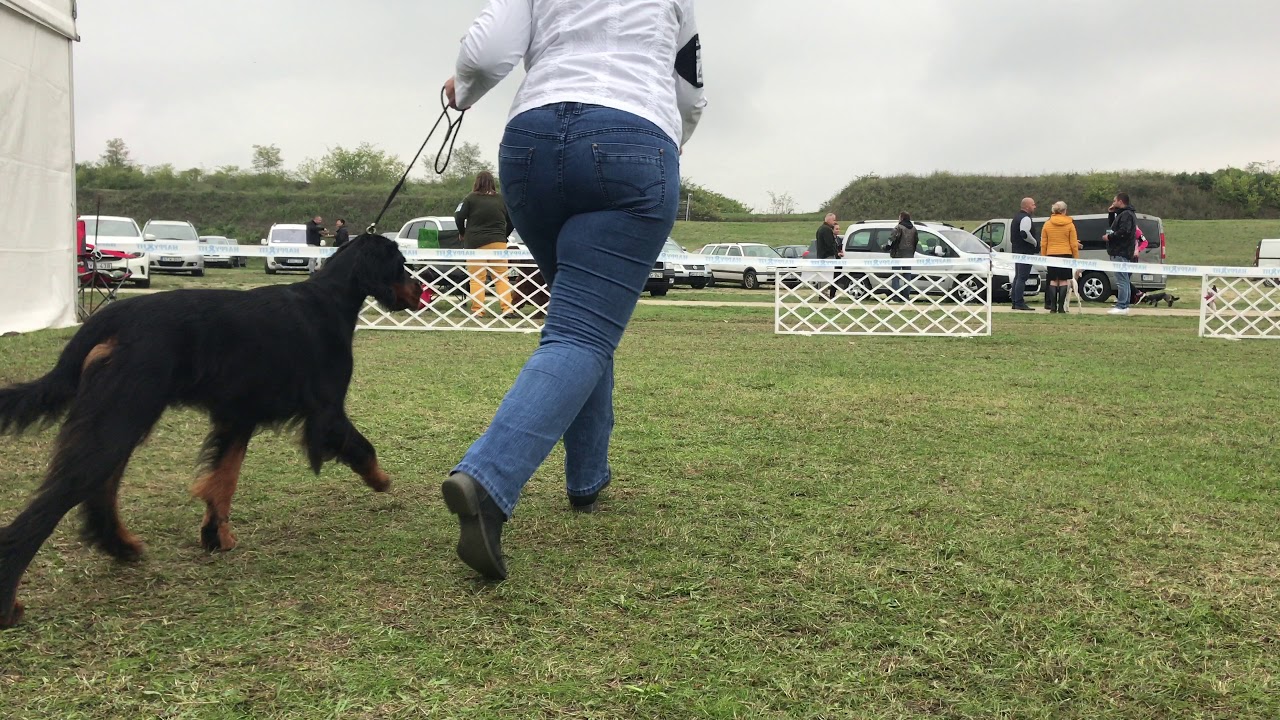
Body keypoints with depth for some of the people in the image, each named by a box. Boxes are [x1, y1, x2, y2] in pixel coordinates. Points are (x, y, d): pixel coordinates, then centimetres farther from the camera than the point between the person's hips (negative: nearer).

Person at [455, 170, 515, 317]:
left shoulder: (470, 199, -2)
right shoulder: (501, 200, 6)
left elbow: (459, 217, -6)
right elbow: (511, 221, 10)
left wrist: (462, 233, 11)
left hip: (475, 243, -2)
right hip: (498, 242, 2)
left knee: (477, 278, 1)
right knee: (501, 276, 6)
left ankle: (477, 310, -4)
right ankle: (507, 309, -2)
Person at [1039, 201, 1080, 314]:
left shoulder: (1047, 224, 4)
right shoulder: (1070, 224, -2)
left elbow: (1043, 243, 5)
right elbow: (1073, 244, -2)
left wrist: (1043, 256, 11)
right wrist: (1076, 257, 4)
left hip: (1051, 255, 2)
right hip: (1066, 254, -2)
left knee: (1053, 281, 6)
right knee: (1063, 280, 0)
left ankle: (1053, 306, 1)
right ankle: (1061, 307, -4)